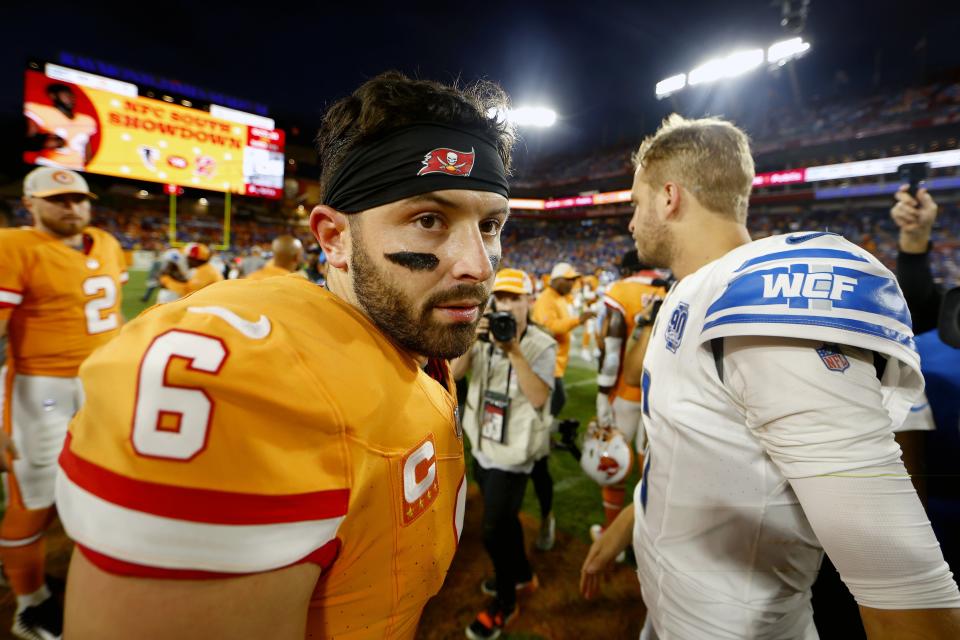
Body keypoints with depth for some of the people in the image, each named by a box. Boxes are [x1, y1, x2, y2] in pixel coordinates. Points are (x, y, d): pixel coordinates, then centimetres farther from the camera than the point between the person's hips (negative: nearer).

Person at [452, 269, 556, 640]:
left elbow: (538, 397, -25)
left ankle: (504, 605, 27)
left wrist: (515, 351, -30)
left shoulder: (541, 345, -14)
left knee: (493, 531, 2)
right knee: (503, 519, 23)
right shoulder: (487, 336, 2)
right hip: (482, 446, 6)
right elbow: (455, 374, -7)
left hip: (512, 453, -6)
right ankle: (522, 575, 48)